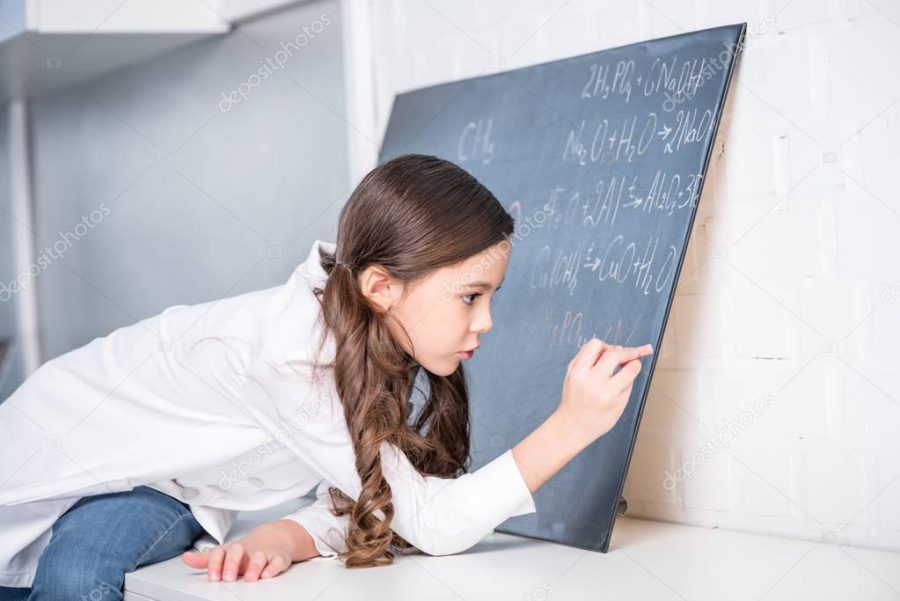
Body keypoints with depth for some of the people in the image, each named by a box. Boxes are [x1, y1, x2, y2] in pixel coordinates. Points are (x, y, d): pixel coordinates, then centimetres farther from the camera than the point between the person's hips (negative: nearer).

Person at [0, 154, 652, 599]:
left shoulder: (374, 339, -15)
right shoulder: (291, 355, -38)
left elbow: (363, 504, -12)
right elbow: (430, 522, -34)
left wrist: (285, 537, -32)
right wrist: (570, 427, -39)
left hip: (166, 489, 4)